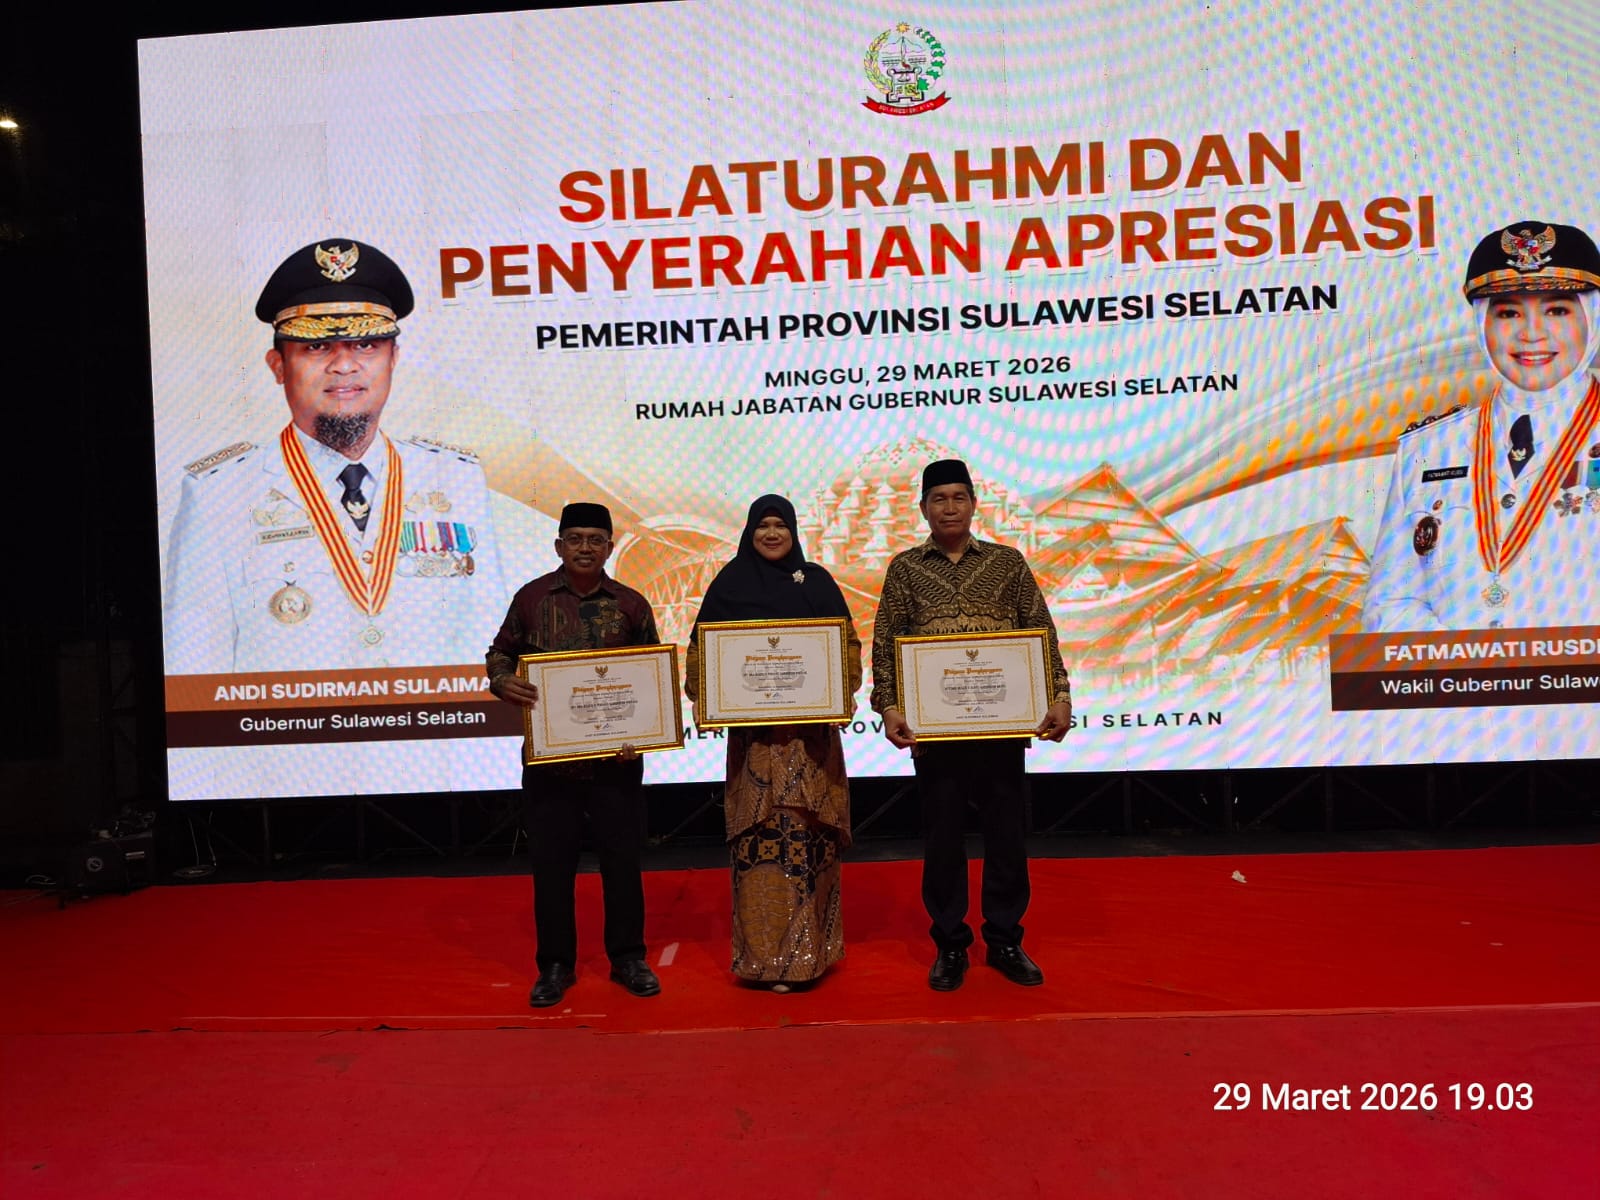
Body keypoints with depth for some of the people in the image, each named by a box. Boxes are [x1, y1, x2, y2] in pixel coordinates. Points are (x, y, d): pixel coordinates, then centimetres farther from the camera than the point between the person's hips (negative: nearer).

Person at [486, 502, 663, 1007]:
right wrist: (503, 682, -12)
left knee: (622, 858, 9)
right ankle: (555, 965, 26)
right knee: (551, 862, 9)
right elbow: (499, 653, 11)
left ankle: (627, 957, 27)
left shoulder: (630, 604, 2)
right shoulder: (531, 597, 3)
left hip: (616, 757, 0)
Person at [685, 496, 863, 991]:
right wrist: (704, 697, -9)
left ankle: (808, 946, 18)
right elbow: (703, 647, 6)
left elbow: (847, 643, 9)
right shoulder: (730, 582, 7)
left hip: (810, 727, 1)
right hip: (753, 728, -1)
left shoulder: (816, 580, 9)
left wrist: (841, 689, -8)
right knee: (760, 836, -3)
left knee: (809, 833, 2)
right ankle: (764, 952, 9)